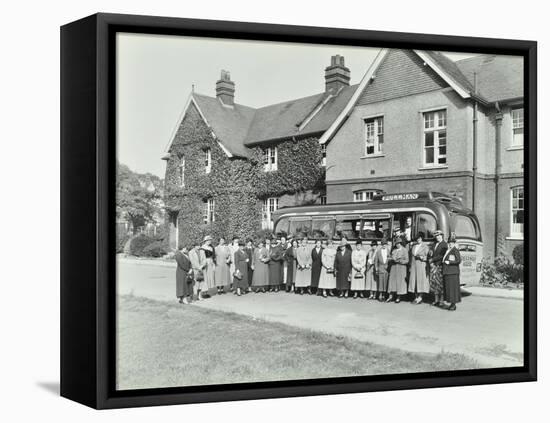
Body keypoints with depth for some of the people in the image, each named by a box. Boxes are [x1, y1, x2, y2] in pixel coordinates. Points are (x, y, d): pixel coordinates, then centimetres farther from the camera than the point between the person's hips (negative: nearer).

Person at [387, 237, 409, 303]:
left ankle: (399, 297, 4)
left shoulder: (405, 250, -1)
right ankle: (391, 296, 3)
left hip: (401, 267, -5)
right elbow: (390, 258, 16)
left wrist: (399, 261, -18)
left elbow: (406, 260, -7)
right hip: (393, 267, 5)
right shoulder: (394, 250, 14)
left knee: (400, 282, -3)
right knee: (392, 281, 0)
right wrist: (392, 259, -6)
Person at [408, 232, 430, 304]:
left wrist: (422, 257, -21)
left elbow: (427, 257, -3)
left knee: (420, 280, -6)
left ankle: (420, 297, -1)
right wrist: (410, 266, 12)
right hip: (413, 265, 5)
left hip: (421, 266, -5)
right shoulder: (414, 246, 14)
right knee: (414, 280, 3)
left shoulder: (425, 247, -2)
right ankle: (416, 297, 8)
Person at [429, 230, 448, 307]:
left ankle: (441, 300, 0)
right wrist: (431, 262, -3)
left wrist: (433, 259, -8)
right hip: (433, 265, 6)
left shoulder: (444, 244, -4)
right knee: (434, 282, 5)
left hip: (440, 266, -6)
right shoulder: (434, 244, 18)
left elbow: (441, 256, -12)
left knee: (440, 283, -4)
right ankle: (436, 300, 10)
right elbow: (431, 254, 14)